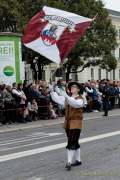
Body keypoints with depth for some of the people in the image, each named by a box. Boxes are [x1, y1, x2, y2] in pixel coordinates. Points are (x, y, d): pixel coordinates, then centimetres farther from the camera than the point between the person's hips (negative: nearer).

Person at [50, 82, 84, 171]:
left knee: (72, 143, -12)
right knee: (74, 142, 16)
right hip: (68, 123, 7)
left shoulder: (80, 99, -9)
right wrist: (52, 91, -5)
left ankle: (69, 162, -13)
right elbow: (57, 99, 12)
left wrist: (67, 97, -41)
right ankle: (78, 160, 27)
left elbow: (76, 104, -30)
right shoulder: (67, 98, 11)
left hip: (76, 123, -7)